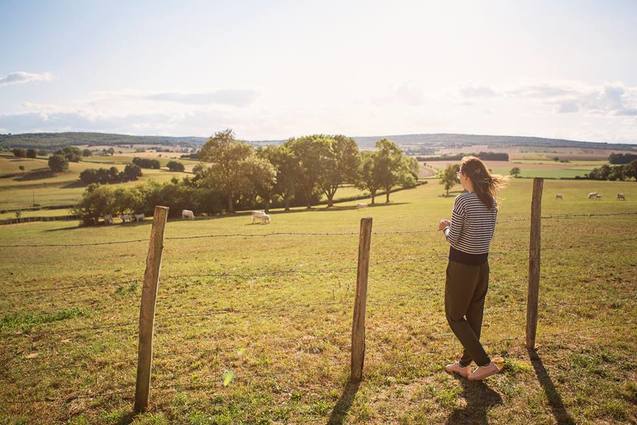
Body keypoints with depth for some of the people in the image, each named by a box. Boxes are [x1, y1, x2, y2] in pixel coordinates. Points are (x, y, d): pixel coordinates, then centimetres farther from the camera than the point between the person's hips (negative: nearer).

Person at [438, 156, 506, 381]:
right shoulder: (492, 202, 4)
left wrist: (446, 226, 4)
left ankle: (485, 363, 5)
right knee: (474, 316, 17)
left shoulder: (463, 200, -19)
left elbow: (453, 238, -17)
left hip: (461, 265, -8)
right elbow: (487, 234, 12)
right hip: (482, 264, 8)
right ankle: (464, 364, 31)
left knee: (455, 316, 9)